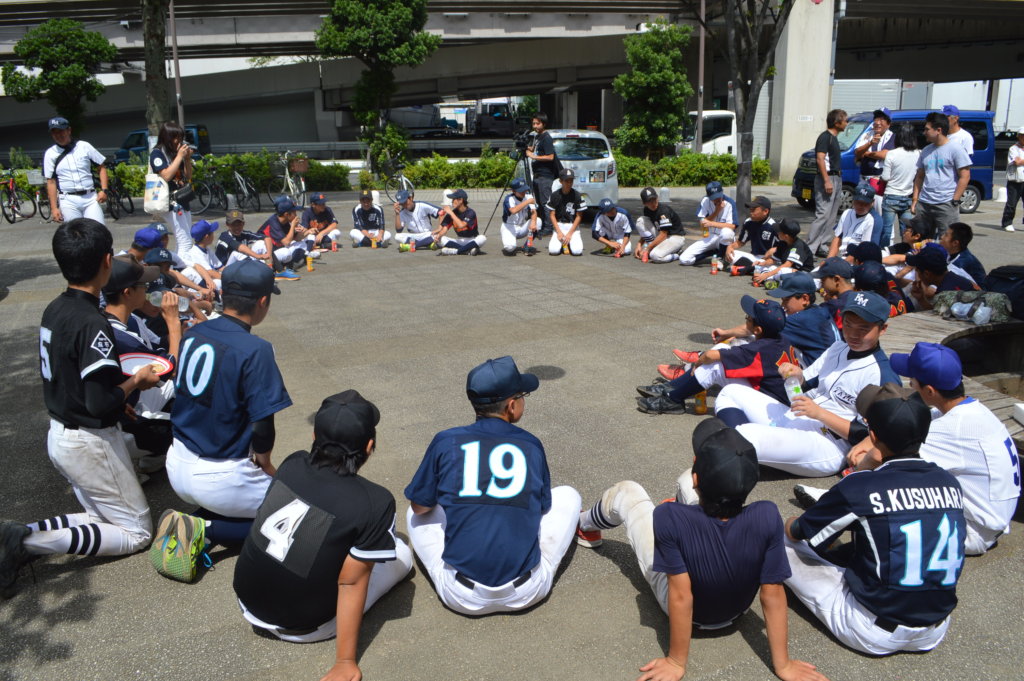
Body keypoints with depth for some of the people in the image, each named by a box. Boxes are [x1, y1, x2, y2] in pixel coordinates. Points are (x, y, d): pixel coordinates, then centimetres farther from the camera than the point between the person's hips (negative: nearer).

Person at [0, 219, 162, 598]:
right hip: (90, 444, -9)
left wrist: (121, 372, 9)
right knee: (136, 532, 6)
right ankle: (32, 539, -8)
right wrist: (137, 381, -10)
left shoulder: (54, 310, 2)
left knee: (103, 518, 21)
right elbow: (100, 403, -26)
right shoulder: (92, 323, -25)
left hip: (59, 436, 9)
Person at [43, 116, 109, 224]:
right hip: (68, 201, 0)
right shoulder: (50, 154, 6)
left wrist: (103, 190, -1)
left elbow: (102, 166, 12)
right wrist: (54, 208, -2)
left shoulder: (84, 146, 7)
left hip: (90, 197, 0)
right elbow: (51, 182, 3)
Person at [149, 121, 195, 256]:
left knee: (184, 241, 11)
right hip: (170, 202, -8)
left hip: (182, 200, 8)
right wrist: (179, 156, -13)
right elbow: (166, 175, -18)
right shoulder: (157, 153, -5)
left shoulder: (176, 152, 14)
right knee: (185, 242, -16)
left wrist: (187, 158, 2)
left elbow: (188, 177, 17)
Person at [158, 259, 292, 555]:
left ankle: (195, 521, 6)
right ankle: (204, 531, -6)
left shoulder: (193, 333, 0)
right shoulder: (255, 350, -21)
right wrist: (264, 464, 0)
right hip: (219, 478, -7)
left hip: (176, 465, 8)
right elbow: (262, 427, -20)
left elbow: (186, 397, 11)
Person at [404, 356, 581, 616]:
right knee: (568, 495, 19)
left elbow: (419, 506, 8)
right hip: (526, 594, 0)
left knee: (419, 514, 25)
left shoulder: (446, 442, -4)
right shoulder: (531, 445, 0)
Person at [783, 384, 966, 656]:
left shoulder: (858, 488, -24)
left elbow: (795, 531, -7)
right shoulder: (950, 483, -9)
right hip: (934, 633, 1)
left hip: (873, 634, -1)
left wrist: (790, 524, 17)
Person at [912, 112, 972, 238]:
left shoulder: (955, 149, -4)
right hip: (923, 204, 6)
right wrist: (914, 200, 10)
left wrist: (954, 202, -12)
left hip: (946, 204, -6)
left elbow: (965, 177, -6)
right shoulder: (926, 151, 15)